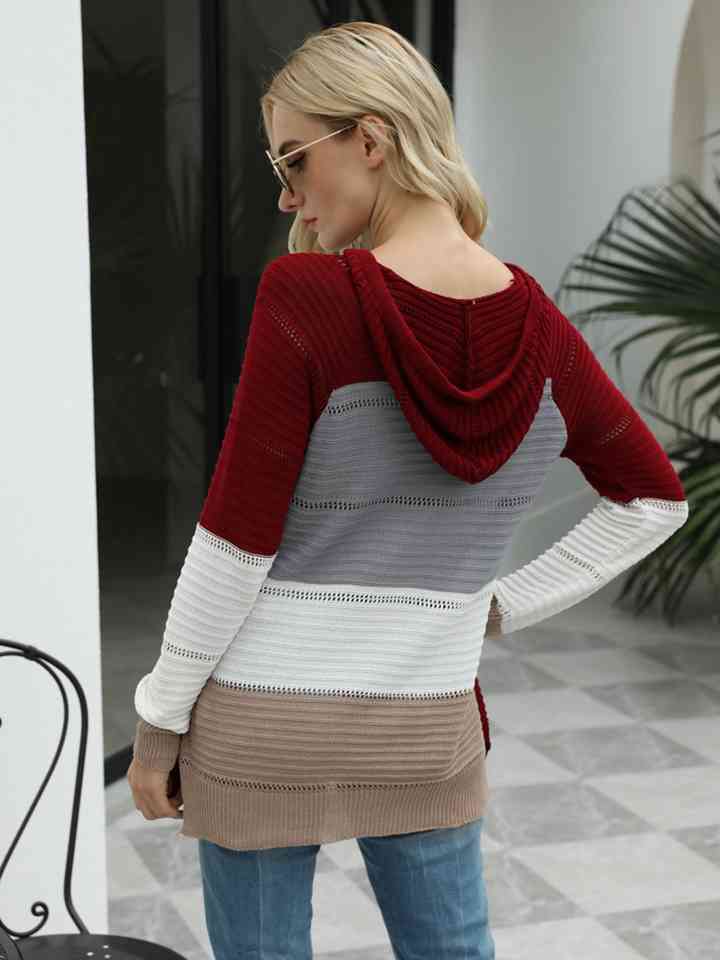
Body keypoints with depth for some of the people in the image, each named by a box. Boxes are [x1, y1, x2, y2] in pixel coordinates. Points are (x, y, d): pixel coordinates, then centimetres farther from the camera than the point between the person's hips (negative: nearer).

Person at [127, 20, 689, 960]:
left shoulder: (305, 295, -19)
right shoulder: (539, 328, -4)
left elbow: (236, 540, -17)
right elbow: (656, 497, 8)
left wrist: (159, 719, -5)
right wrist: (503, 605, 7)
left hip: (265, 720, -4)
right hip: (429, 727, 4)